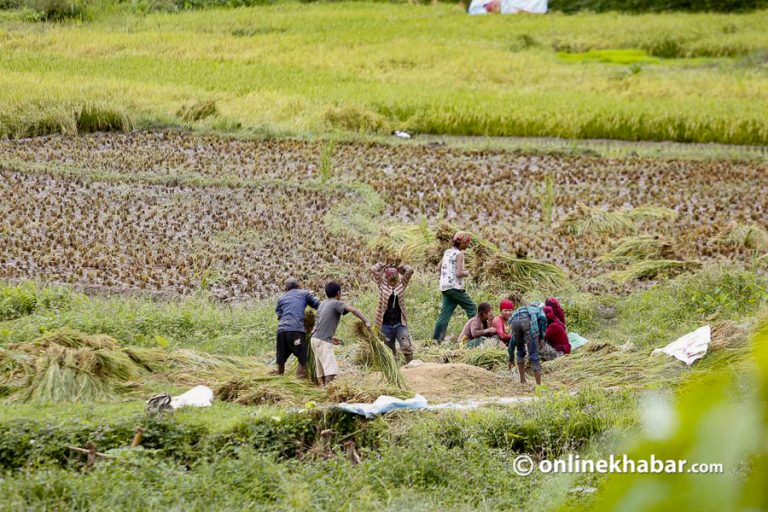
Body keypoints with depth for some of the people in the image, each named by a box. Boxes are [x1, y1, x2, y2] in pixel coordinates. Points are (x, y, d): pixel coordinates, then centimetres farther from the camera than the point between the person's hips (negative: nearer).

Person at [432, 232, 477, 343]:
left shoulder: (447, 252, 13)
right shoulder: (459, 254, -11)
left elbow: (440, 268, 22)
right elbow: (459, 273, -19)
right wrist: (466, 273, 2)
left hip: (444, 287, 8)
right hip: (455, 287, -8)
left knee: (445, 312, 6)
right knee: (471, 308, 4)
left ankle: (436, 338, -1)